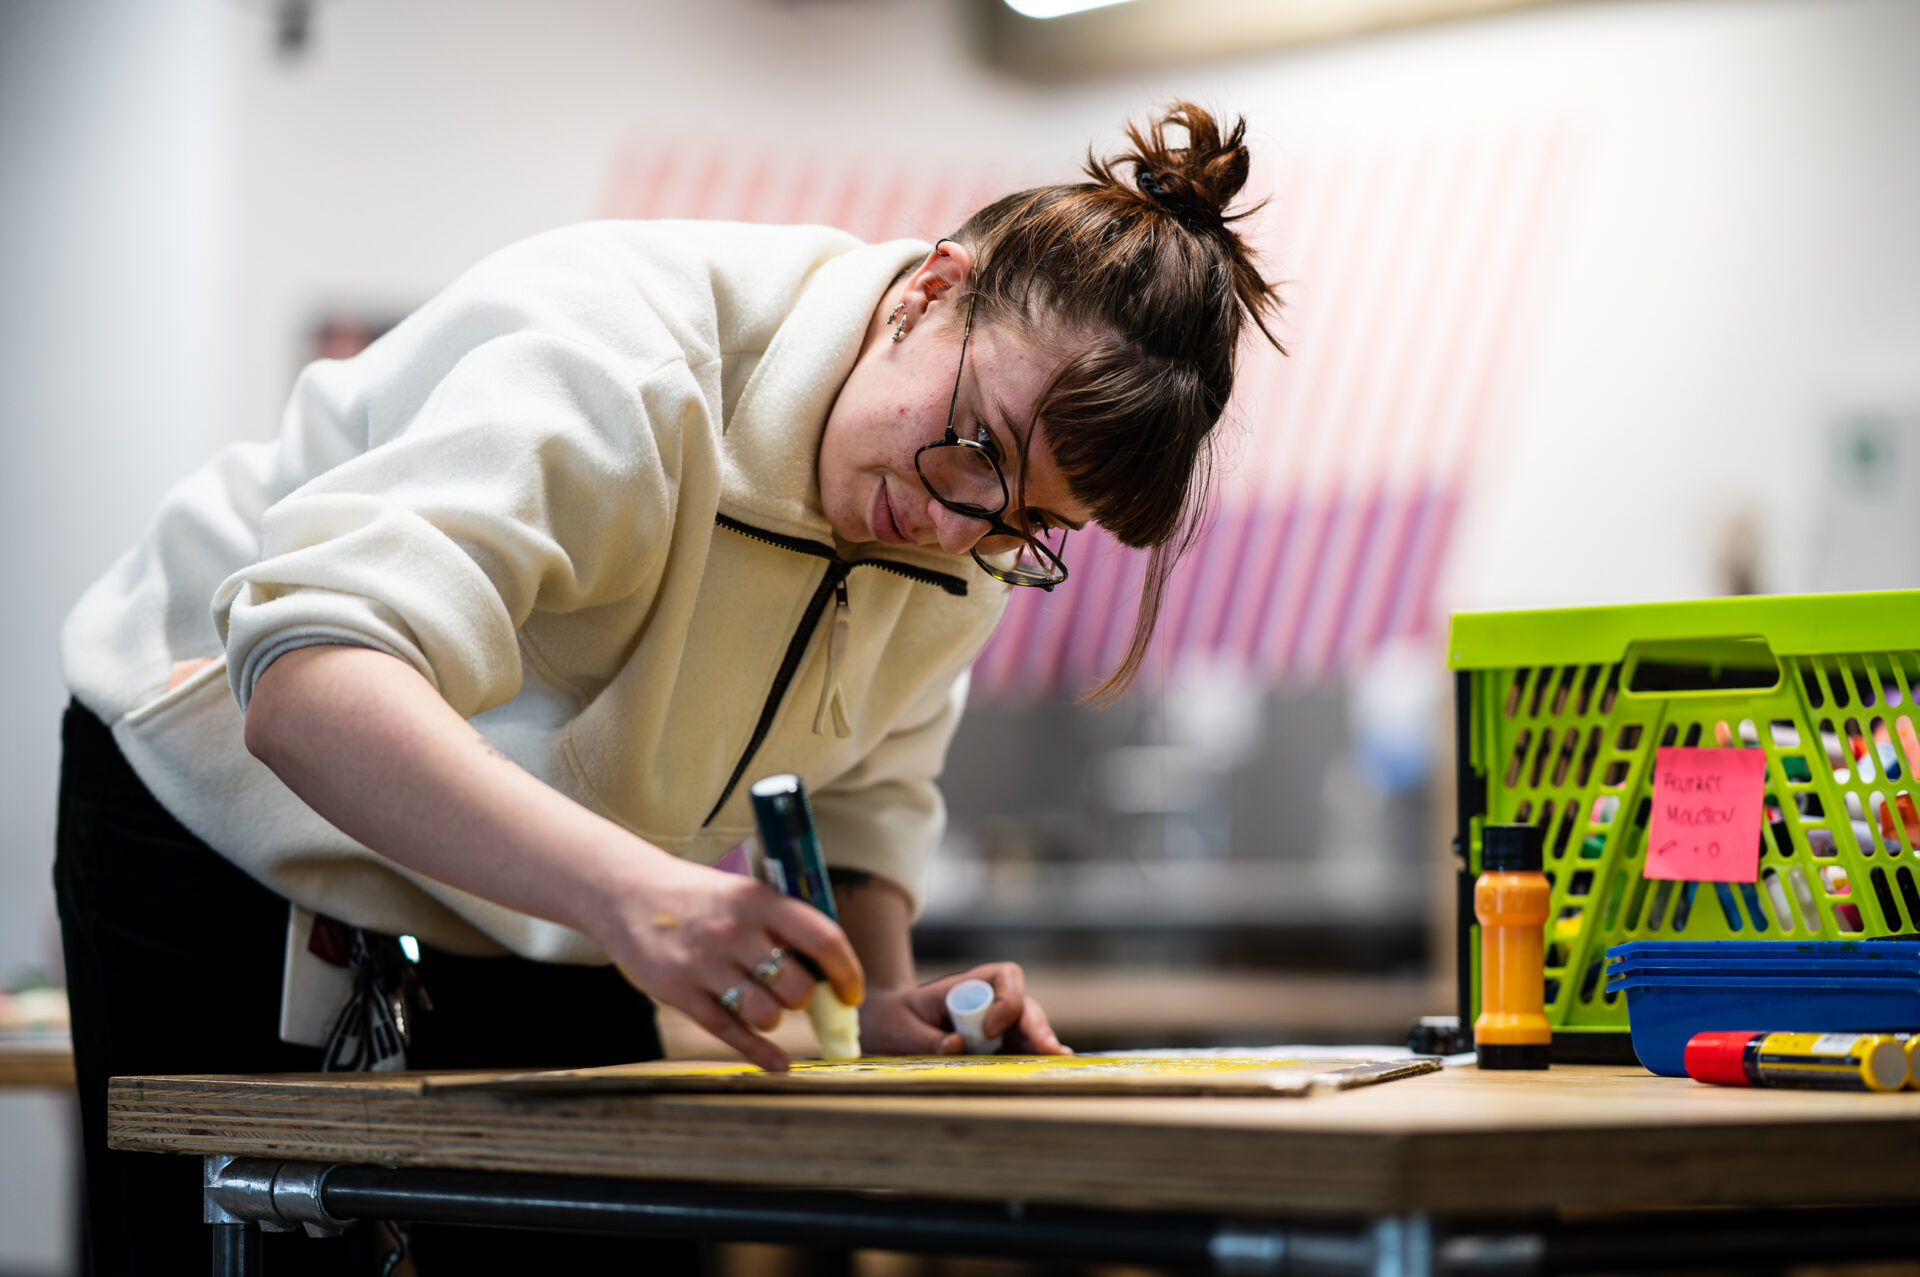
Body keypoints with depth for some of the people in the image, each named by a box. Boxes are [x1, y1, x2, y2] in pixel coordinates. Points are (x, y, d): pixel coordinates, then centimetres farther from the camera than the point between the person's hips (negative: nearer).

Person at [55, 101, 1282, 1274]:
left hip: (541, 923, 6)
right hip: (236, 816, -6)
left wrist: (876, 997, -16)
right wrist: (630, 891, -61)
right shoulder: (622, 361, -35)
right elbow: (308, 687, -48)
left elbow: (864, 788, 4)